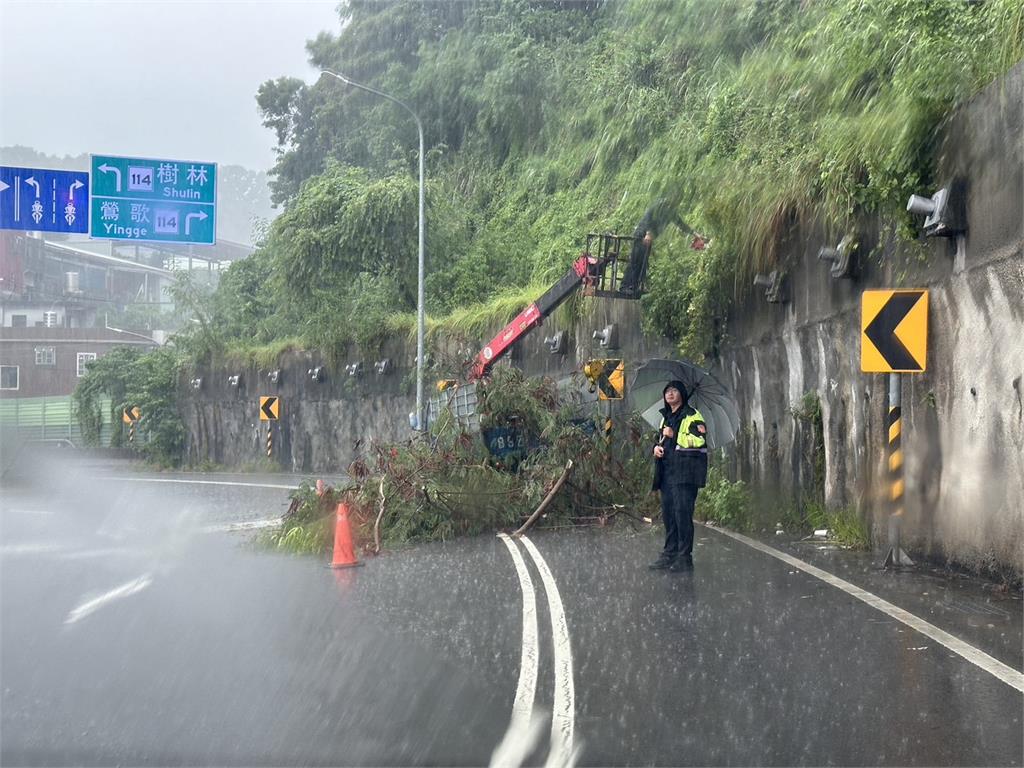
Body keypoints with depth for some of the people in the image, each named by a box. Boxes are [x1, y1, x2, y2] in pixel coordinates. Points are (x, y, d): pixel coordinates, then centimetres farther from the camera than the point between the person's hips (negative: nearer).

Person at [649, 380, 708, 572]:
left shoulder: (692, 415, -3)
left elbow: (700, 440, -15)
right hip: (667, 473, 8)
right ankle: (669, 554, 14)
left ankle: (685, 557, -8)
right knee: (668, 513, 8)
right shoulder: (666, 417, 22)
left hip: (685, 472, -8)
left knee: (682, 512, -11)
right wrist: (657, 447, 12)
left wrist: (675, 435, -16)